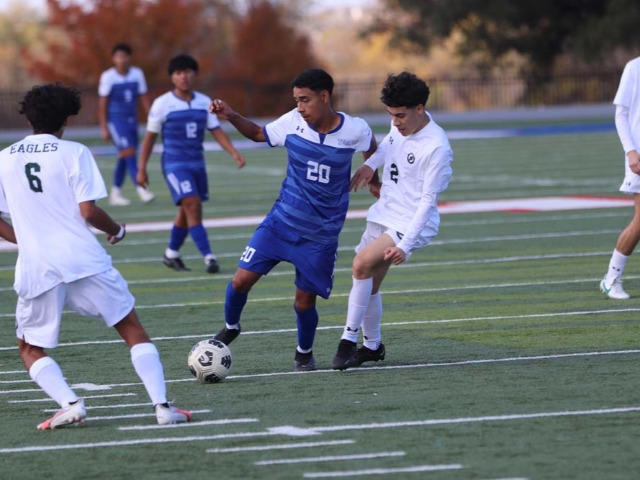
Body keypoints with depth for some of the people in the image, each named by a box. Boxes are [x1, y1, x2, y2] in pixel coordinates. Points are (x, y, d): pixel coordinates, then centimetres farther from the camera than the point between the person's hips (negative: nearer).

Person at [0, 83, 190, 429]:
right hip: (83, 259, -1)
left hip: (35, 270, 2)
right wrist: (117, 230, 11)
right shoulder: (73, 153, 0)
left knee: (30, 349, 17)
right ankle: (161, 404, -2)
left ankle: (69, 404, -8)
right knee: (133, 330, 11)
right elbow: (88, 211, -7)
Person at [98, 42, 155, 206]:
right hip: (115, 120, -5)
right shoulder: (108, 77, -9)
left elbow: (144, 98, 9)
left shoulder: (137, 74, 3)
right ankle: (141, 189, -23)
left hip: (132, 119, 5)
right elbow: (102, 103, -5)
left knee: (124, 157, 9)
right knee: (129, 153, -17)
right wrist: (104, 128, -7)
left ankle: (115, 194, 19)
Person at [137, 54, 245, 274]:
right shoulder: (162, 104, -7)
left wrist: (234, 153, -11)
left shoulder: (204, 103, 5)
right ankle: (208, 257, -21)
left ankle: (171, 254, 32)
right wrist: (142, 169, -1)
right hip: (175, 164, -5)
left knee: (187, 212, 13)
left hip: (197, 163, 5)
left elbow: (216, 131, 4)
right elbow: (150, 137, -1)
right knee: (193, 206, -18)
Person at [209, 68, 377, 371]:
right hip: (282, 221, 2)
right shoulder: (292, 123, -9)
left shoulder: (354, 130, -13)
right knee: (241, 280, -7)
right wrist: (231, 117, -5)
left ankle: (304, 353, 30)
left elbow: (372, 150, 11)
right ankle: (230, 328, 24)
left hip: (322, 234, -2)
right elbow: (257, 133, 9)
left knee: (305, 301, 0)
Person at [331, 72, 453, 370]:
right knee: (369, 285, 10)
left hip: (411, 224, -8)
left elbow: (428, 200, -22)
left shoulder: (437, 148, -23)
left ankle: (349, 339, -18)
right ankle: (372, 346, 29)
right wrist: (370, 165, 13)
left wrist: (406, 244, -27)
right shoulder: (401, 125, 0)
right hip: (383, 215, 8)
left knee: (362, 264, -26)